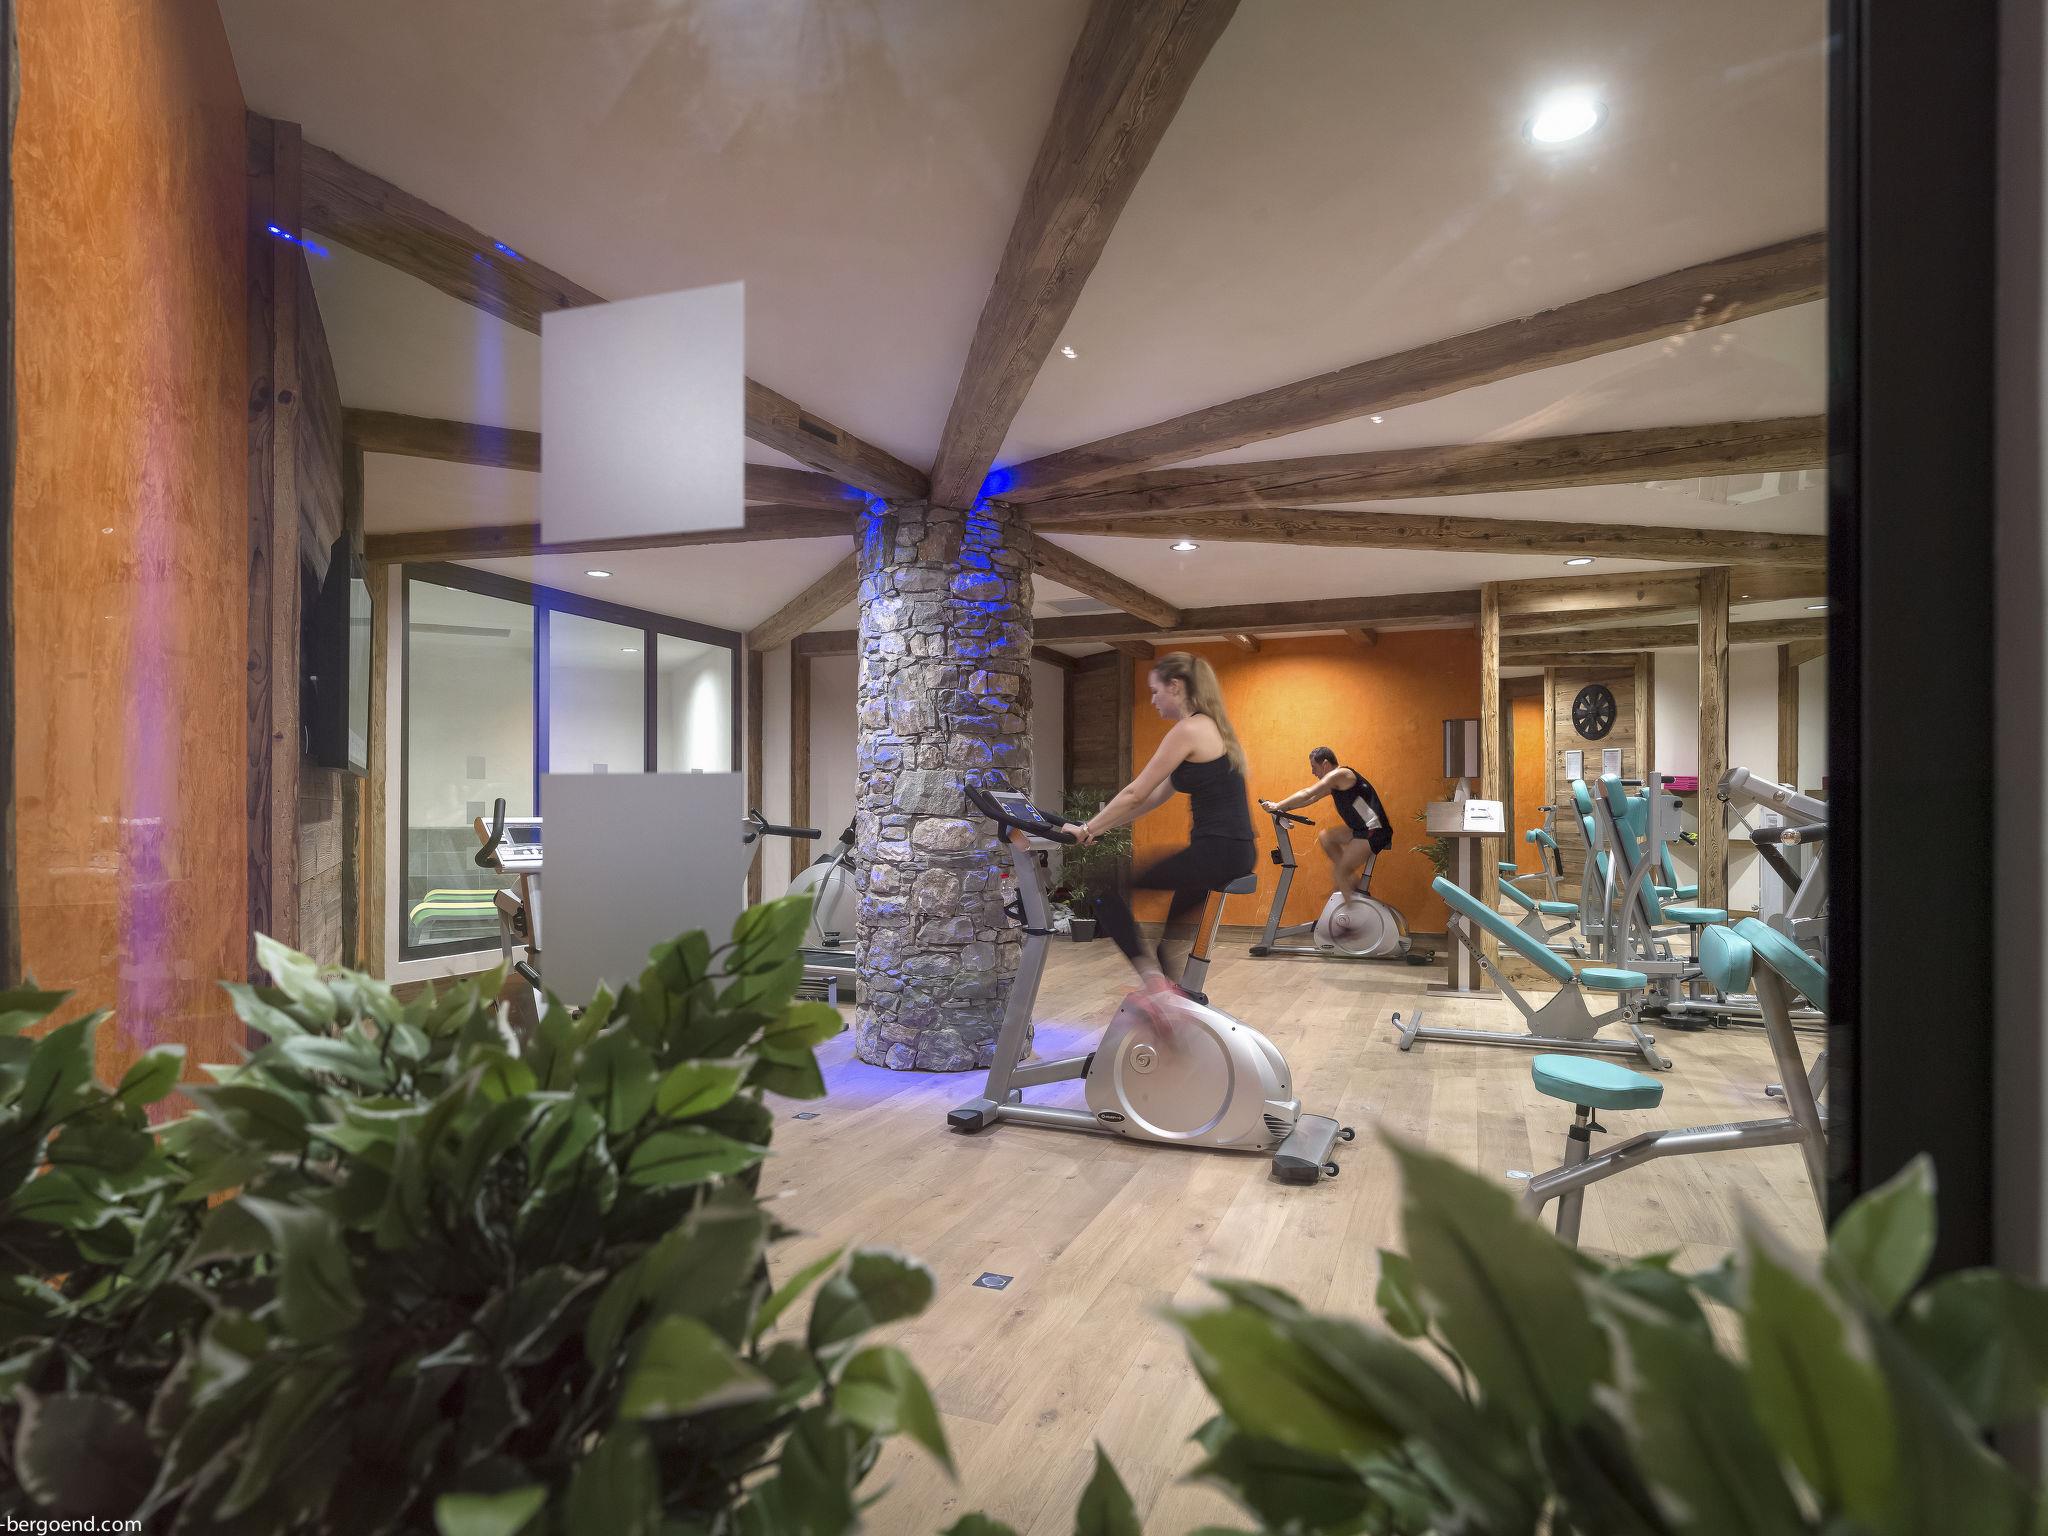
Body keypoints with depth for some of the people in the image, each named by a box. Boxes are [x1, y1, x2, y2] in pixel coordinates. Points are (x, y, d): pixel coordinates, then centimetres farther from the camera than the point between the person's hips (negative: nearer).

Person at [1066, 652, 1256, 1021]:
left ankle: (1155, 983, -9)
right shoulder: (1211, 727, 17)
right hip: (1234, 850, 10)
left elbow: (1136, 794, -11)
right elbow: (1156, 797, 19)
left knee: (1105, 887, -5)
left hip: (1216, 852, -10)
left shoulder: (1188, 730, -11)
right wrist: (1100, 826, 20)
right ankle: (1167, 988, 40)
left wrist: (1087, 830, -1)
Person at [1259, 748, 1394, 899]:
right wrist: (1280, 807, 11)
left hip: (1374, 832, -10)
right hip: (1363, 829, 10)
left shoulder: (1339, 775, -11)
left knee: (1338, 872, -8)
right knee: (1324, 836, 17)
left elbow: (1306, 794, -14)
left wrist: (1277, 806, -10)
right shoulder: (1334, 782, 17)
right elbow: (1311, 799, 18)